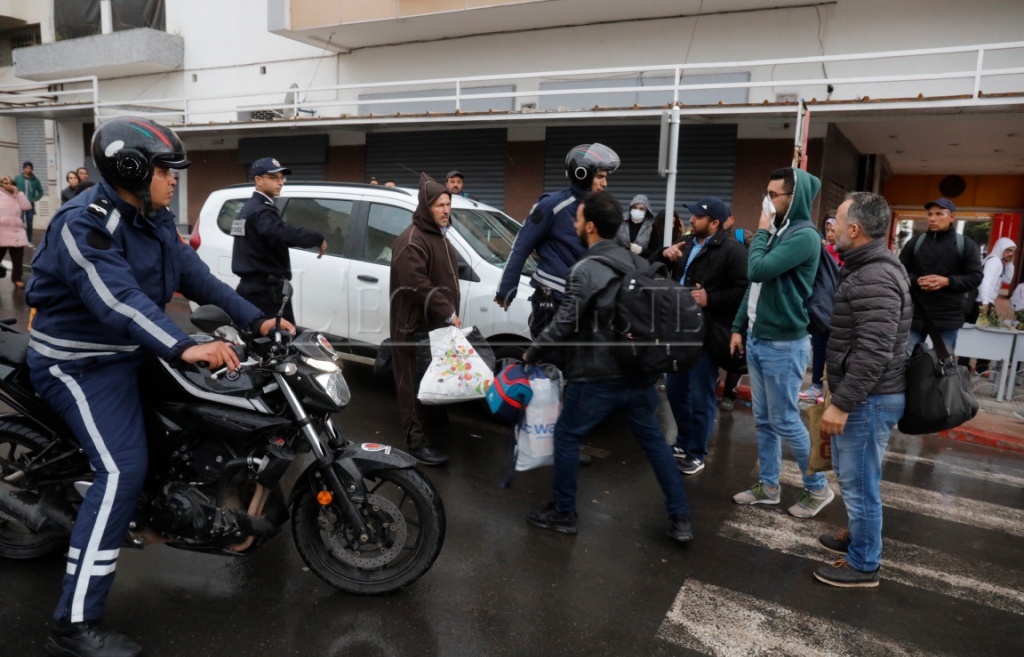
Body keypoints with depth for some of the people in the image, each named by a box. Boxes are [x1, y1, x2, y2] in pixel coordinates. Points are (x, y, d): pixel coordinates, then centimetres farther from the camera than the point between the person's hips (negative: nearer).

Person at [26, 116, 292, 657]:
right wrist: (184, 347, -51)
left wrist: (255, 320, -4)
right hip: (82, 364, -10)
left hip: (131, 352, 10)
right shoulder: (85, 224, -22)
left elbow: (195, 276, 5)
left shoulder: (153, 221, 6)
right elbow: (117, 299, -37)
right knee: (122, 472, -19)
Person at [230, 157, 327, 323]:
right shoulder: (261, 211, -15)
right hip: (266, 290, -11)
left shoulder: (249, 207, 18)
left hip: (250, 286, 11)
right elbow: (283, 233, -34)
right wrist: (318, 239, -27)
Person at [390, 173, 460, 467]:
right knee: (417, 384, -6)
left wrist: (449, 314, 15)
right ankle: (418, 441, -2)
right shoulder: (412, 241, -17)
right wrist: (448, 312, -24)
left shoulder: (438, 236, 16)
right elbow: (418, 286, -26)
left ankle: (437, 424, 36)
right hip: (415, 325, -10)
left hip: (437, 323, 10)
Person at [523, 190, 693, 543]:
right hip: (641, 372, 7)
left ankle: (564, 513, 21)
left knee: (566, 436, 11)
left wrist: (531, 354, 0)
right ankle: (680, 518, 21)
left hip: (598, 377, -7)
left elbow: (563, 326, -14)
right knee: (653, 439, 18)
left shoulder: (584, 270, -14)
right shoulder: (638, 261, 8)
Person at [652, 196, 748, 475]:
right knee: (675, 390, 17)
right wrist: (664, 253, 0)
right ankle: (683, 442, 35)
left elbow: (743, 290, -18)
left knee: (700, 397, 2)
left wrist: (710, 299, -22)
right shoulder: (687, 244, 14)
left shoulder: (732, 251, -11)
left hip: (706, 334, -8)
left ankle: (696, 453, 18)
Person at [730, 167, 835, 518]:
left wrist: (761, 232, -11)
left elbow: (758, 270, -27)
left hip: (783, 345, -8)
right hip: (757, 341, 8)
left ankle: (818, 488, 19)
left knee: (785, 422, 1)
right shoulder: (775, 233, 11)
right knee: (763, 420, 14)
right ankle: (768, 486, 26)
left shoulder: (804, 236, -17)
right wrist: (739, 327, 14)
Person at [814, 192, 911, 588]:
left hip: (868, 400, -10)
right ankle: (857, 536, 40)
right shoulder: (867, 269, 12)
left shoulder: (875, 279, -23)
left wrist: (841, 403, -25)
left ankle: (863, 565, 18)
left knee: (859, 482, 2)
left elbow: (873, 353, -28)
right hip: (859, 395, 10)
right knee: (850, 474, 23)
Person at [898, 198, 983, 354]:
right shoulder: (915, 243, 6)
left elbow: (975, 277, -1)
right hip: (915, 314, 1)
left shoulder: (966, 244, 2)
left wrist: (947, 281, -18)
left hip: (948, 317, -1)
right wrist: (916, 281, -16)